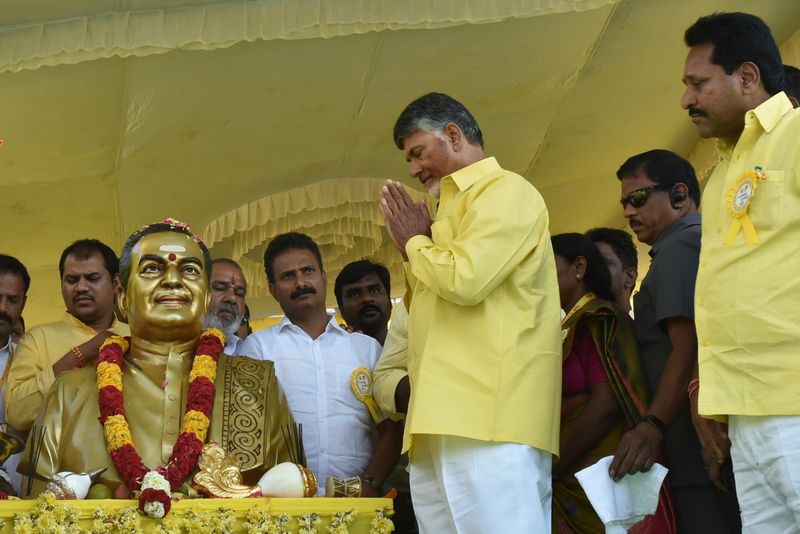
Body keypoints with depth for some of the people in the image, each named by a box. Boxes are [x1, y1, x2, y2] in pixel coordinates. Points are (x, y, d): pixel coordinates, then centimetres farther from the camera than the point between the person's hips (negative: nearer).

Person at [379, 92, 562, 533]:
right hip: (448, 416, 10)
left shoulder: (505, 192, -2)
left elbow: (464, 280, -18)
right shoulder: (461, 204, 27)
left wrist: (414, 242, 1)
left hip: (488, 414, -10)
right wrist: (412, 249, 15)